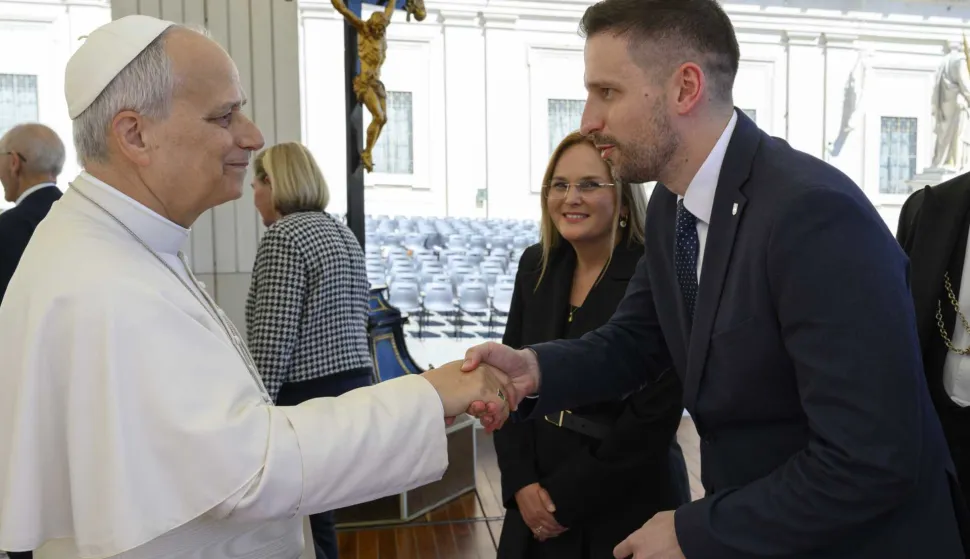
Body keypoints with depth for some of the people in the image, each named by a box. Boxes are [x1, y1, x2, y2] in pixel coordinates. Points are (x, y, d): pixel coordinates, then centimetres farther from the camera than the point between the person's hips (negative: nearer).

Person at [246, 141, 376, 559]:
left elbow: (272, 342, -18)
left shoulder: (283, 237, -13)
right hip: (354, 385, 9)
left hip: (308, 396, -9)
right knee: (315, 515, 17)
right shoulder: (342, 233, 14)